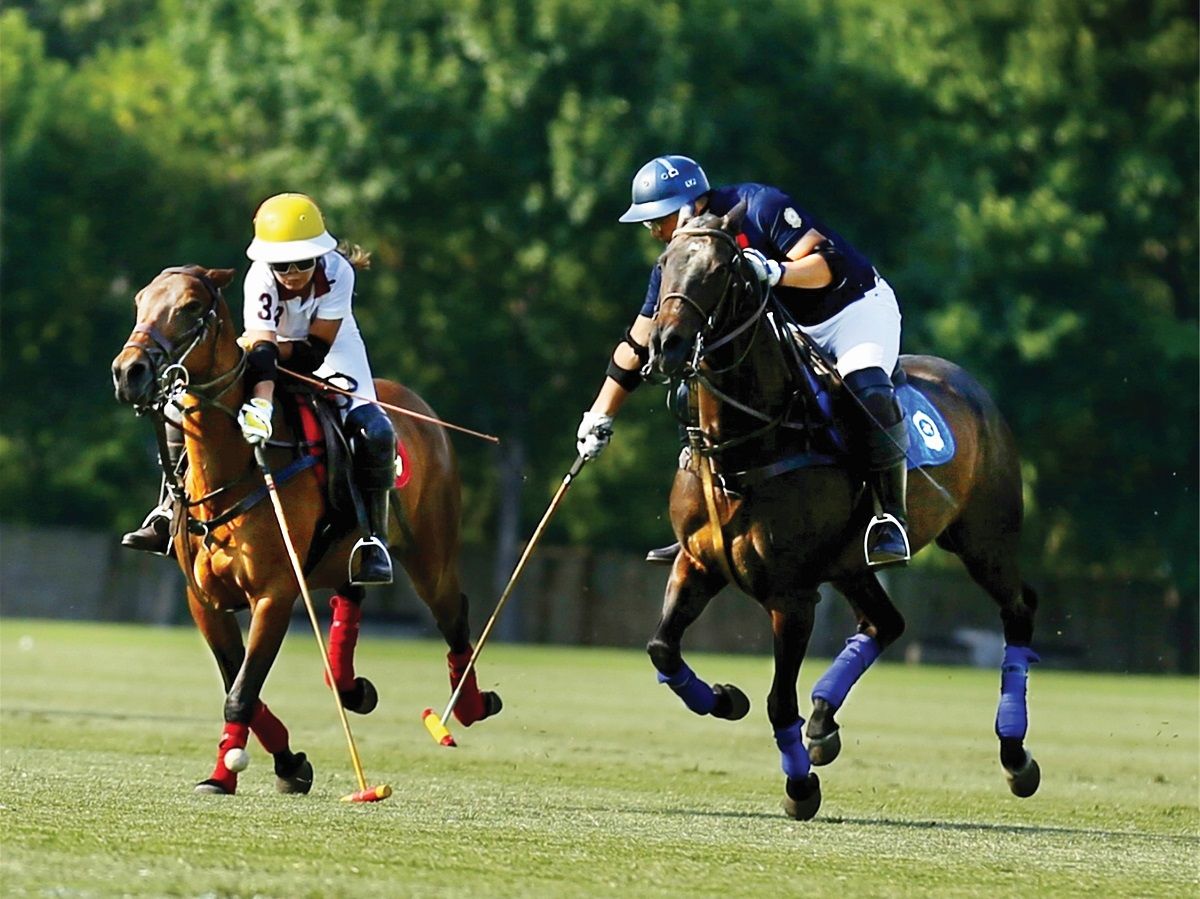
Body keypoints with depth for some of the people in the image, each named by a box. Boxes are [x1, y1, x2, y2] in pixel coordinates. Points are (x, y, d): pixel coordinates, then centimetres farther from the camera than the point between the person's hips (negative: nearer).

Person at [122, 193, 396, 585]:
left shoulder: (337, 272, -30)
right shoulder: (261, 280, -30)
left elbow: (318, 348, -23)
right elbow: (262, 348, -41)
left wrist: (277, 349, -27)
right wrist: (261, 402, -56)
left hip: (333, 354, -1)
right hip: (276, 356, 1)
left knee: (374, 431, -27)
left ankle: (374, 539, -14)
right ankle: (173, 513, -3)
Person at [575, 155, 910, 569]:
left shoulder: (759, 207, -25)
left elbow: (828, 264, -27)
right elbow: (639, 346, 0)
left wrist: (773, 272, -45)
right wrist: (599, 418, -1)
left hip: (860, 306, -7)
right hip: (794, 330, 7)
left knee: (867, 392, -33)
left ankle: (891, 521, -28)